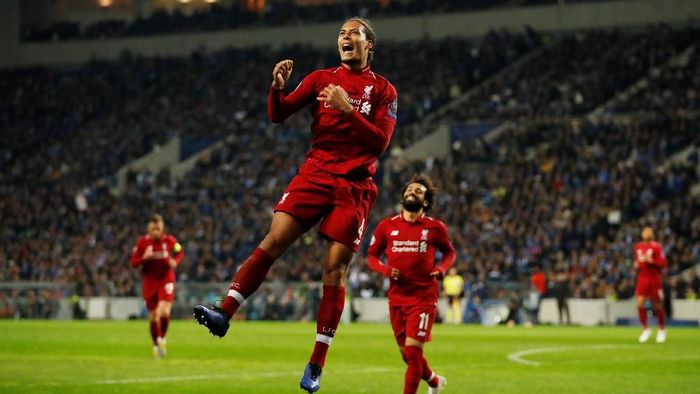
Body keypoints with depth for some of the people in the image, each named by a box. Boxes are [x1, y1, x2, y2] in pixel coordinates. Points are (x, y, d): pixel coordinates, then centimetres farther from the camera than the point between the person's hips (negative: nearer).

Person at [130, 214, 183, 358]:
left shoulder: (170, 240, -7)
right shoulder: (142, 242, -8)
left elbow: (180, 253, 11)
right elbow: (133, 263, -4)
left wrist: (175, 262, -9)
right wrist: (144, 257, -23)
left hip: (166, 280, -1)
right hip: (150, 282, 1)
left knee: (164, 312, -21)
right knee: (153, 316, 6)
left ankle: (162, 339, 4)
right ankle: (156, 345, 25)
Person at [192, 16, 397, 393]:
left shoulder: (383, 90, 4)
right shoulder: (321, 78, 10)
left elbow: (381, 141, -8)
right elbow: (278, 115, 4)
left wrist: (348, 109, -18)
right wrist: (276, 88, -16)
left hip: (354, 188, -2)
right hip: (314, 174, 2)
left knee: (335, 270, -4)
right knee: (273, 240, -16)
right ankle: (225, 313, -19)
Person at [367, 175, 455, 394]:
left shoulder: (435, 228, 0)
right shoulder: (386, 226, 4)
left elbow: (449, 252, 15)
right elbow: (372, 255, 12)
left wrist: (442, 268, -6)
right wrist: (384, 269, -9)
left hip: (424, 298, -3)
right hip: (397, 298, 3)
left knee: (413, 349, -13)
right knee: (407, 353, 12)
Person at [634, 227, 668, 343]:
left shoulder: (657, 247, -8)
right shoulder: (638, 247, 9)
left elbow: (663, 263, -11)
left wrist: (651, 261, -24)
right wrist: (636, 264, 3)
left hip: (655, 280, -4)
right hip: (642, 279, 4)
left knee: (657, 305, 5)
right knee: (640, 303, -11)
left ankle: (662, 330, 23)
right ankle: (645, 329, 2)